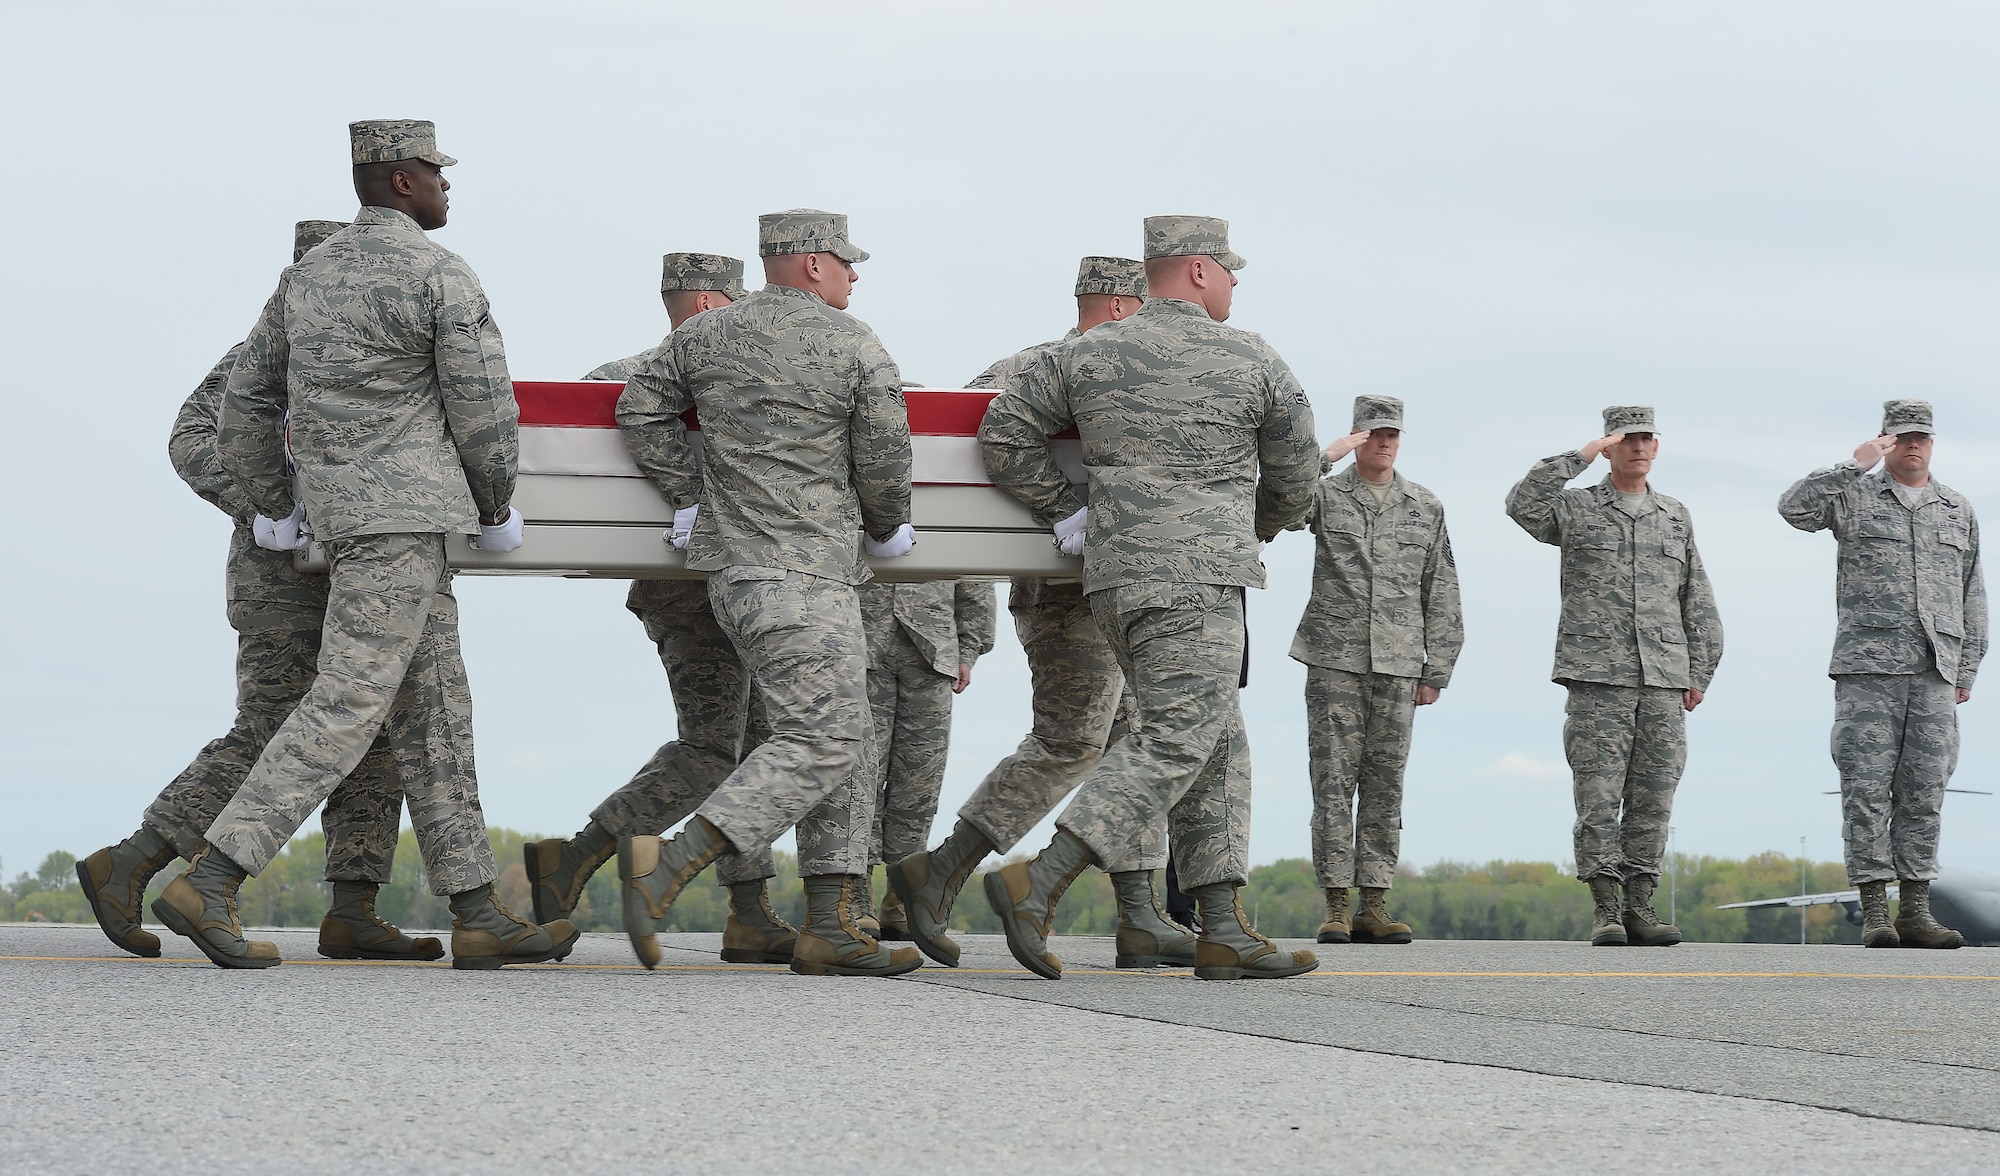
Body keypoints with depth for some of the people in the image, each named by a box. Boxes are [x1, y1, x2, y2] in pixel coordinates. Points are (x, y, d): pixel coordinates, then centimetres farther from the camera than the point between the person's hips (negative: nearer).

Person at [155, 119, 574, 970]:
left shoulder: (307, 276, 15)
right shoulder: (442, 277, -9)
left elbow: (244, 411, 16)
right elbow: (483, 413, -10)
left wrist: (277, 513, 28)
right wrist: (497, 510, 7)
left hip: (344, 516, 9)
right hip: (402, 514, -9)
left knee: (433, 713, 9)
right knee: (346, 709, -11)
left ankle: (478, 918, 10)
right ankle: (208, 885, -17)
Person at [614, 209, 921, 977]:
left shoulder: (704, 335, 11)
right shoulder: (855, 345, -5)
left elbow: (642, 409, 12)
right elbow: (884, 455, -4)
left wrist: (692, 497, 14)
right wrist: (887, 528, 14)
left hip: (731, 565, 8)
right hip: (803, 573, -8)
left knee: (841, 740, 12)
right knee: (819, 742, -10)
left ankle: (831, 928, 9)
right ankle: (670, 864, -22)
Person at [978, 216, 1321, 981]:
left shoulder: (1087, 355, 11)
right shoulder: (1255, 364, 2)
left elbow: (1004, 434, 7)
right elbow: (1296, 479, 12)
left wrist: (1066, 512, 13)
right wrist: (1253, 530, 32)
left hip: (1117, 576, 7)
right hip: (1195, 578, -7)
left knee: (1218, 747, 11)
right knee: (1176, 742, -9)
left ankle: (1223, 931, 7)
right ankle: (1036, 886, -19)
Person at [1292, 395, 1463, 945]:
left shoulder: (1426, 508, 12)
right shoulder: (1325, 495, 5)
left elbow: (1441, 596, 13)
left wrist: (1437, 670, 7)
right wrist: (1323, 457, -15)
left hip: (1397, 665, 2)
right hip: (1334, 659, -2)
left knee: (1385, 784, 2)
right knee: (1333, 781, -5)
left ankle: (1374, 906, 5)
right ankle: (1336, 907, -3)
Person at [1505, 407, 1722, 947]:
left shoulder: (1676, 518, 18)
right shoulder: (1576, 509, 7)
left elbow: (1698, 603, 19)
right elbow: (1522, 504, -14)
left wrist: (1700, 673, 12)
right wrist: (1577, 457, -14)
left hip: (1664, 680, 3)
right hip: (1598, 678, -3)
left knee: (1653, 798, 2)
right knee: (1598, 796, -6)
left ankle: (1640, 908, 7)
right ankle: (1606, 912, -4)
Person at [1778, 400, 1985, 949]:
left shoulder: (1959, 511, 18)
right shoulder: (1854, 497, 7)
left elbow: (1972, 595, 20)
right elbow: (1794, 507, -12)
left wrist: (1967, 669, 13)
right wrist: (1854, 466, -12)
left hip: (1934, 674, 3)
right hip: (1867, 667, -3)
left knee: (1923, 791, 1)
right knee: (1867, 788, -7)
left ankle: (1915, 911, 4)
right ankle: (1874, 912, -6)